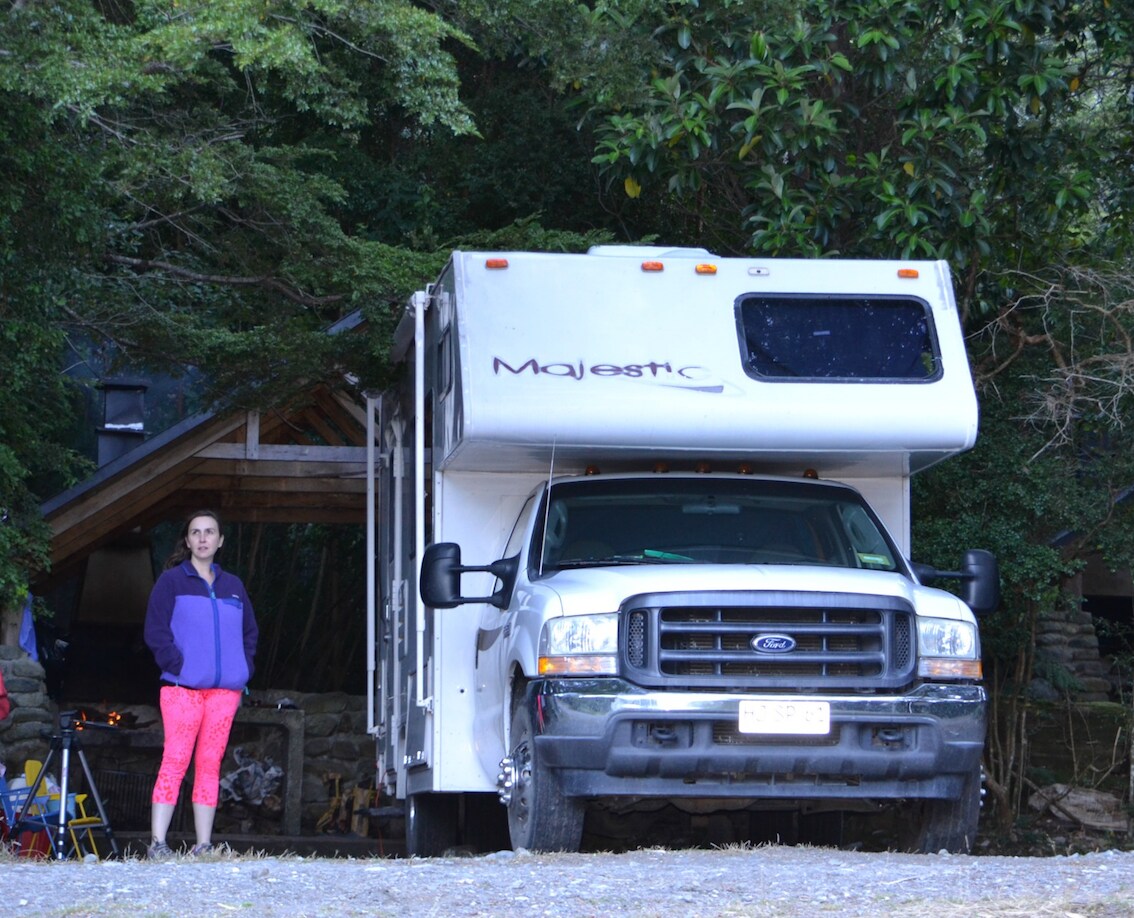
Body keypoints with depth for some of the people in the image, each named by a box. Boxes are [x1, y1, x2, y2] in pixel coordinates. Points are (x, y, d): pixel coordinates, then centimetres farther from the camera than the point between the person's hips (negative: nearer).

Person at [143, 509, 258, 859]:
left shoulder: (233, 586, 17)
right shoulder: (172, 581, 4)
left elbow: (250, 633, 21)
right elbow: (156, 631, -2)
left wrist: (243, 672, 6)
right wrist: (177, 667, -11)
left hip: (225, 690, 4)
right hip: (182, 687, -4)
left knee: (211, 764, 3)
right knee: (175, 761, -11)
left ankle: (203, 846, 4)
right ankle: (157, 843, -12)